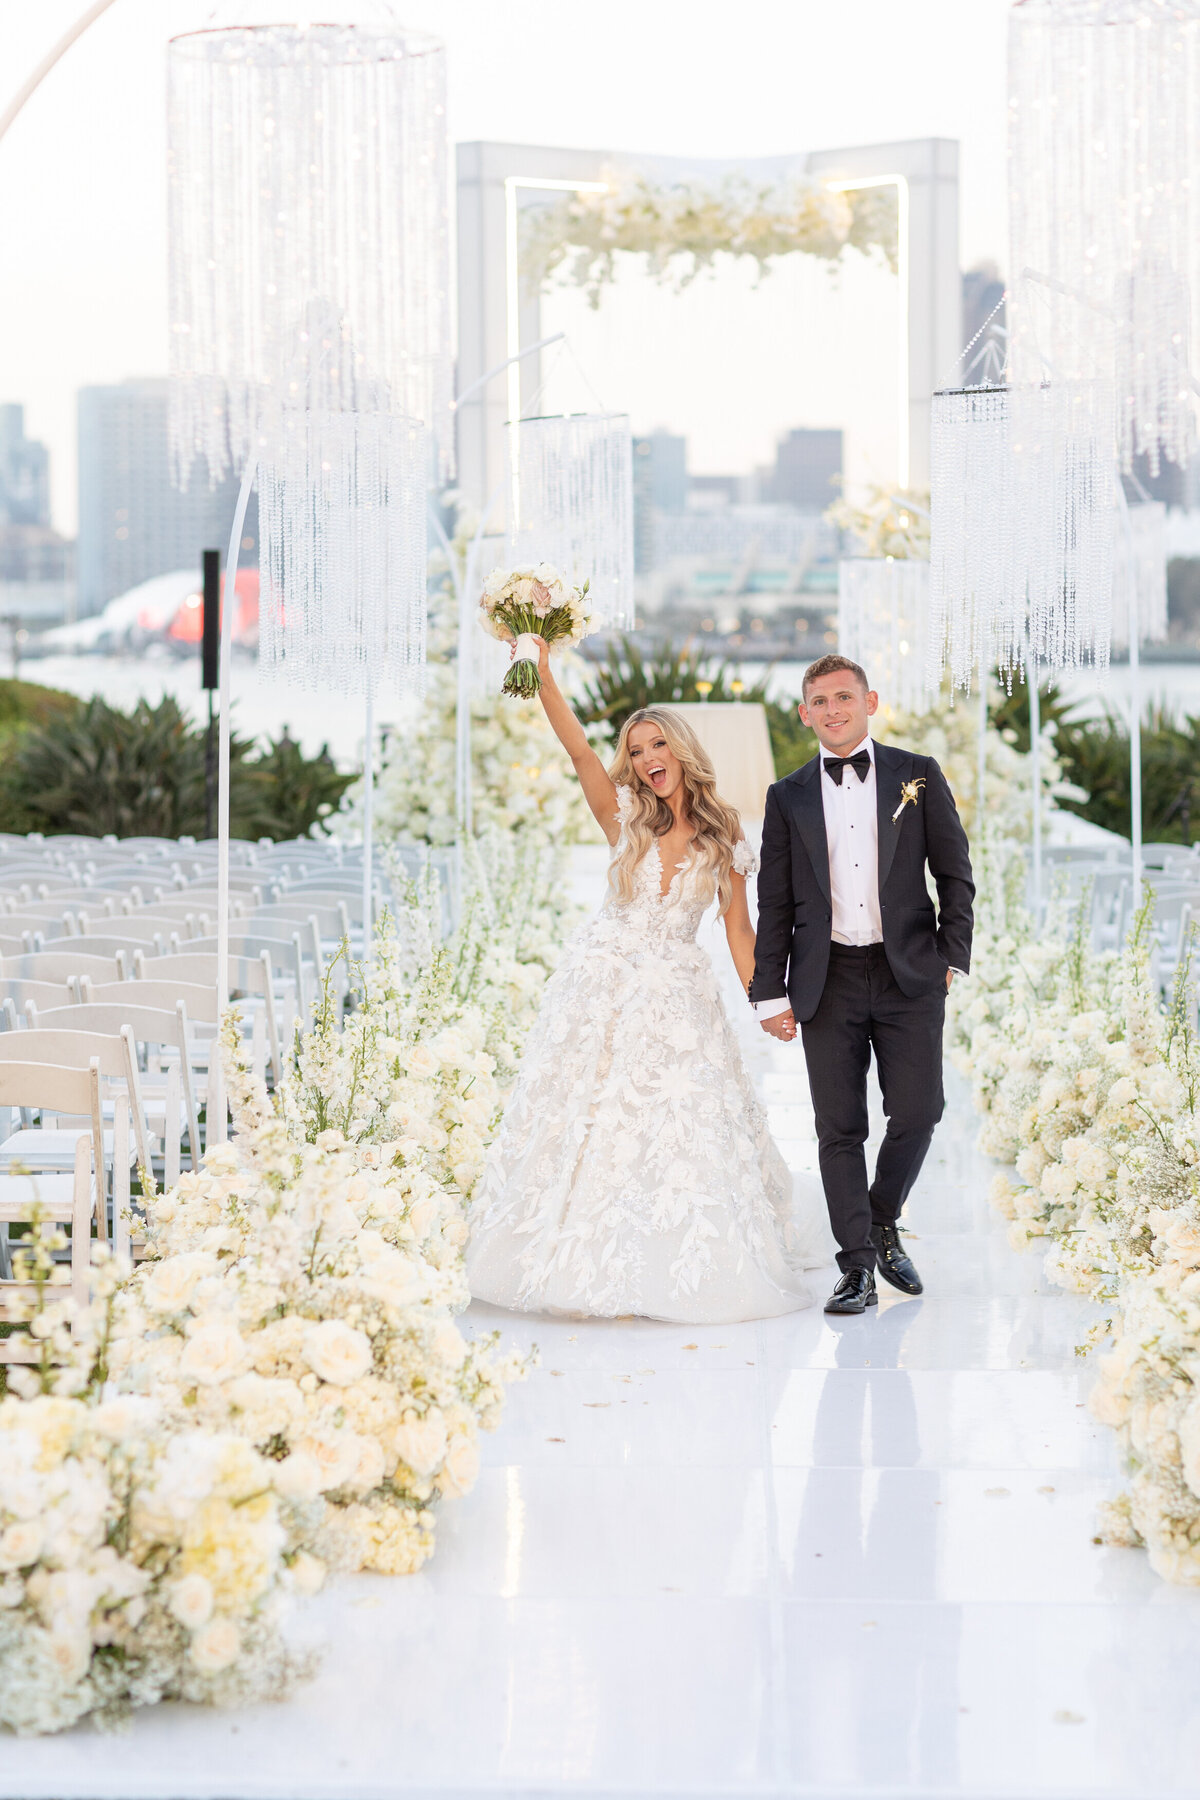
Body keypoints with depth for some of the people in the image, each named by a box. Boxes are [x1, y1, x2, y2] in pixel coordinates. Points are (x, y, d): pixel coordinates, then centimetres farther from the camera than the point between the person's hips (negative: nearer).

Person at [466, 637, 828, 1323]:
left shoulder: (723, 839, 2)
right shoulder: (626, 819, 0)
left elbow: (739, 928, 5)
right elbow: (580, 750, -11)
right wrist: (540, 667, -18)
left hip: (678, 996, 0)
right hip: (604, 984, 0)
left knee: (683, 1127, -5)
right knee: (591, 1119, 1)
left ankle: (685, 1269, 6)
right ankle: (587, 1261, 9)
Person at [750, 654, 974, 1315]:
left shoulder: (917, 777, 6)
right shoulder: (789, 797, 8)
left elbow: (954, 872, 8)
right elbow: (774, 903, 8)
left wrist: (952, 957, 1)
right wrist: (770, 993, 3)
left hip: (909, 975, 0)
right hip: (828, 981, 1)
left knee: (917, 1112, -4)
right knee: (839, 1128, -1)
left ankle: (883, 1226, 22)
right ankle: (857, 1267, 6)